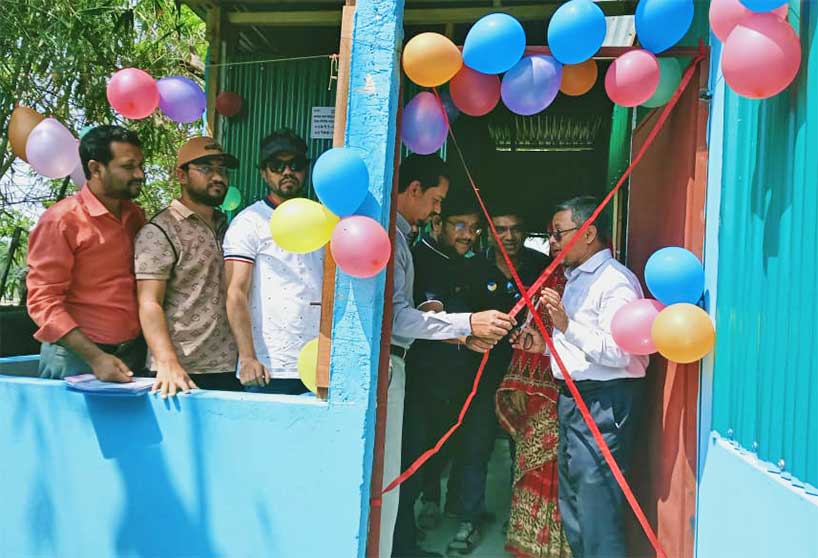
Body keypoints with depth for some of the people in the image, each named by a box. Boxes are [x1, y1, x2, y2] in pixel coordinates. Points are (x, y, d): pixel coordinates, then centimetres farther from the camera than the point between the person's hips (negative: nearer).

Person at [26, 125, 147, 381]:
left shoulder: (136, 215, 7)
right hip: (78, 358, -5)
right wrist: (95, 357, -19)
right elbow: (44, 302, -12)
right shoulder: (61, 220, -11)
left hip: (135, 356, 5)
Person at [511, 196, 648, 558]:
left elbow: (618, 352, -21)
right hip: (572, 398, 10)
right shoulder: (575, 279, 17)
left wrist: (567, 326, -27)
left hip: (602, 402, -10)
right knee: (572, 505, 20)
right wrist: (545, 345, 9)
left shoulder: (615, 280, -12)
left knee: (596, 508, -4)